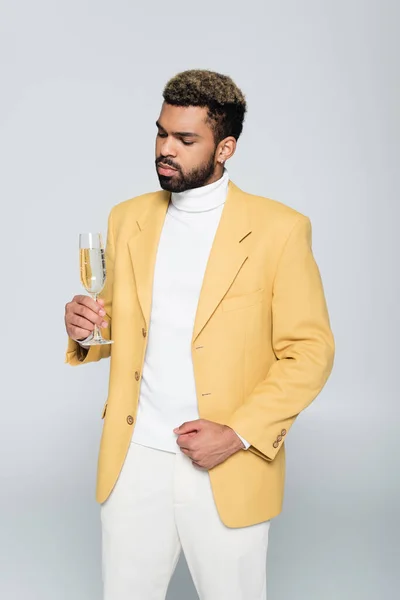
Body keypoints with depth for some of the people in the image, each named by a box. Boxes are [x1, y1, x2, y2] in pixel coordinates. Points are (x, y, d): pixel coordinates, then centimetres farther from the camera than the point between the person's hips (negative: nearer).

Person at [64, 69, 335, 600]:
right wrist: (84, 329, -8)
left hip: (227, 472, -3)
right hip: (133, 460, 4)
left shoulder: (279, 228, -8)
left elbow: (311, 351, -7)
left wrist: (238, 434, -16)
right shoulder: (128, 219, 6)